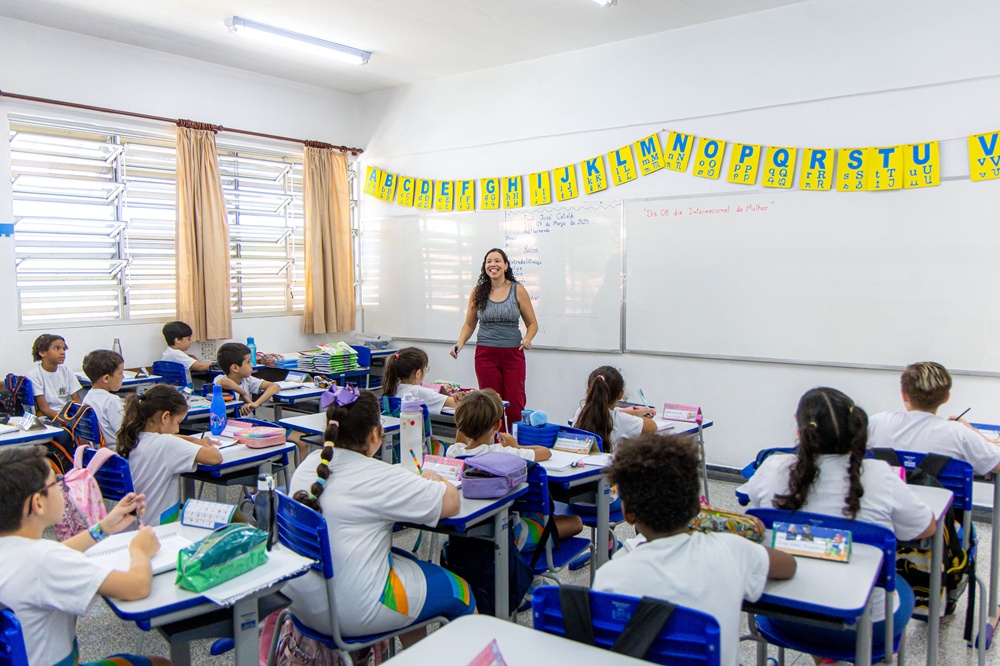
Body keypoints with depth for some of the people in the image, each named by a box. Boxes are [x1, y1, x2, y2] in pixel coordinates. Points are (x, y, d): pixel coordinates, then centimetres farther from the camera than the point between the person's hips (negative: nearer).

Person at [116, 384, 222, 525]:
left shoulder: (131, 438, 1)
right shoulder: (166, 444, -23)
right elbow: (215, 458, -29)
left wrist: (194, 441, 11)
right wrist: (206, 447, -6)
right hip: (161, 524, -9)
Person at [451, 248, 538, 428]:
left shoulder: (518, 290, 1)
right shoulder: (478, 292, 5)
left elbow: (532, 323, 6)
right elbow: (469, 324, 12)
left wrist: (527, 339, -14)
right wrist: (460, 342, -5)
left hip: (513, 354, -1)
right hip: (485, 354, 1)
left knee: (515, 406, -4)